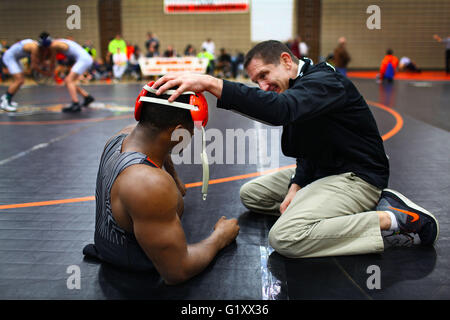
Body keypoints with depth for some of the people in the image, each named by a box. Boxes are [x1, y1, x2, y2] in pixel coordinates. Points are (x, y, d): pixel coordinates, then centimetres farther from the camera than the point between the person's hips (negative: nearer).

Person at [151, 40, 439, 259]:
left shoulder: (324, 81, -20)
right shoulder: (298, 87, 11)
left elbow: (280, 109, -41)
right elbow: (309, 150, 10)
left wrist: (210, 83, -46)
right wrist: (295, 188, -7)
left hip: (356, 177, -11)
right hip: (321, 171, 11)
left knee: (285, 237, -28)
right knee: (250, 194, 11)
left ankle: (392, 218, -13)